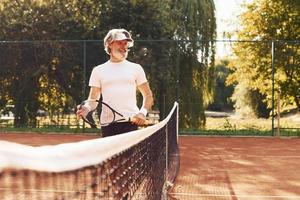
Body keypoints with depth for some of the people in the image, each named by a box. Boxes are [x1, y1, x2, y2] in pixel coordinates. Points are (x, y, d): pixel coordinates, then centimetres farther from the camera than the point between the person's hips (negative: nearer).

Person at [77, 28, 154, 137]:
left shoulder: (136, 68, 10)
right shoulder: (98, 70, 12)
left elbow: (148, 95, 12)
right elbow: (93, 98, 11)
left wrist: (143, 112, -6)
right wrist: (87, 108, -11)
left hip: (131, 121, -1)